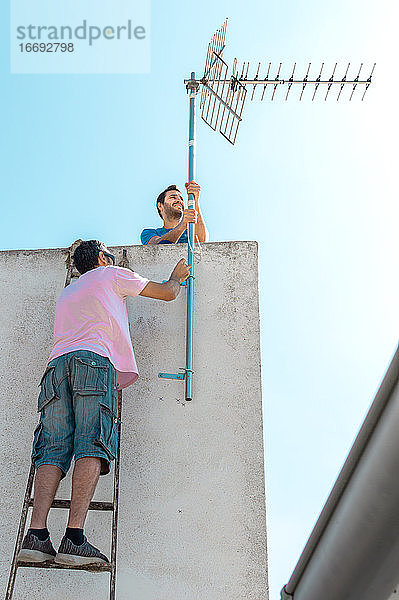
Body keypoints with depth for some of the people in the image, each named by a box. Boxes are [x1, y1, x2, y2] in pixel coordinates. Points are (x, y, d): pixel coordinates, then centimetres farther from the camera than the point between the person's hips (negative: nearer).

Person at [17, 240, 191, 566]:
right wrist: (177, 276, 47)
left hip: (57, 365, 6)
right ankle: (75, 538, -29)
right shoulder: (111, 274, 22)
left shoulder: (66, 293, 38)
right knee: (91, 448, -16)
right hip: (93, 359, -6)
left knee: (53, 450, -7)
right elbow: (167, 293, 25)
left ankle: (36, 534, -23)